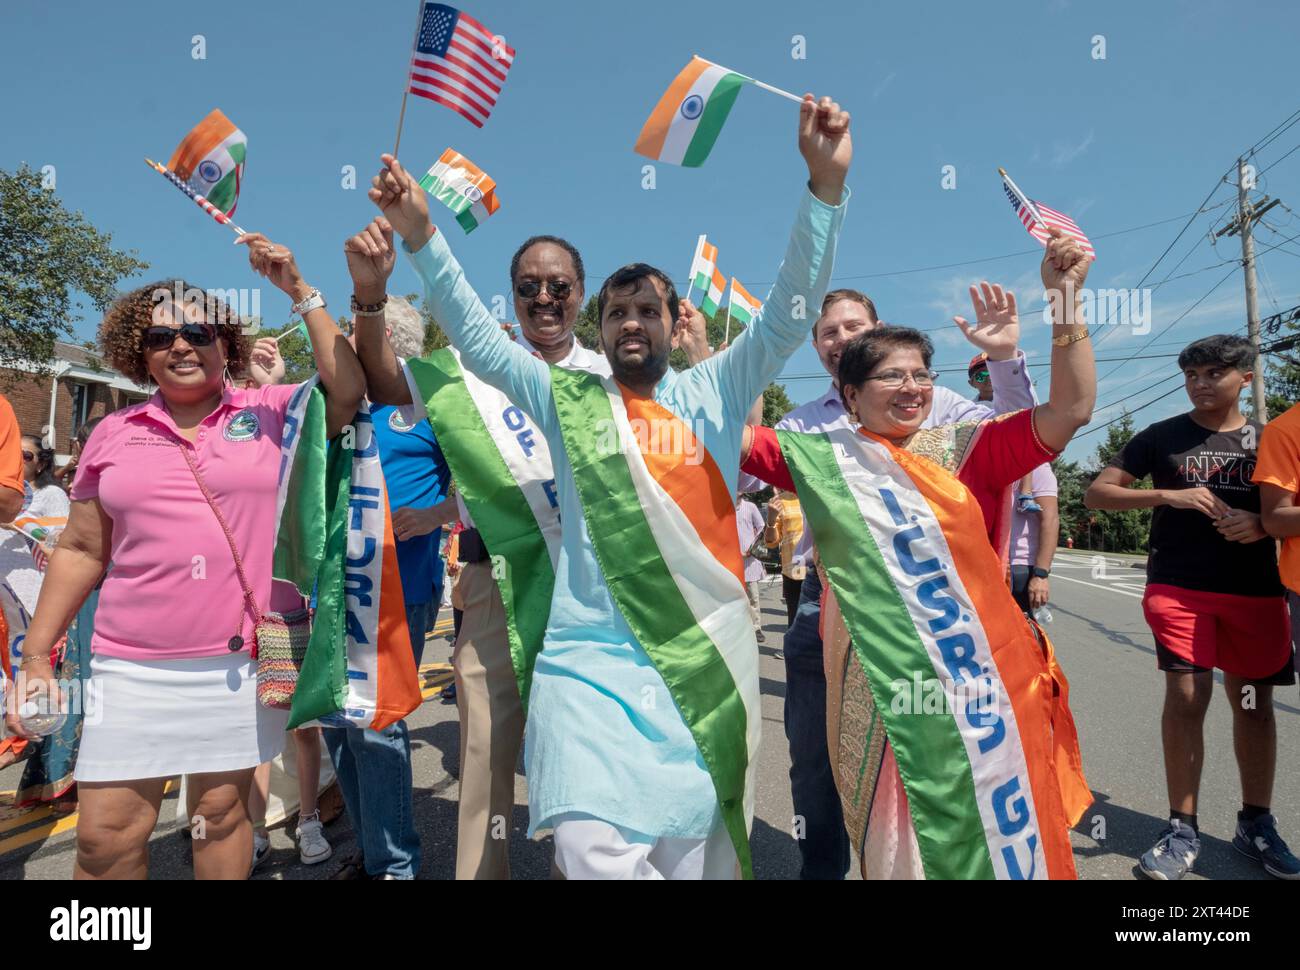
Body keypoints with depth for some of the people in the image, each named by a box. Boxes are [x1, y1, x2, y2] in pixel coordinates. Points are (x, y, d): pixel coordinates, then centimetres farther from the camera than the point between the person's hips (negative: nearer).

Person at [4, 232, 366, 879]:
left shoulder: (269, 413, 2)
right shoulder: (114, 434, 8)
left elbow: (347, 391, -14)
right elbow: (80, 551, 12)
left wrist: (299, 291, -12)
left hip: (246, 658, -2)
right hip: (133, 667, 2)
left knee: (221, 813, 11)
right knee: (105, 835, 6)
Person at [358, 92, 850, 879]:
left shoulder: (714, 393, 7)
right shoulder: (567, 398, 9)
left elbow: (789, 314, 1)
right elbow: (476, 337, 8)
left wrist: (826, 184, -8)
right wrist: (422, 236, -1)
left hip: (707, 658, 1)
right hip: (591, 658, 0)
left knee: (696, 855, 12)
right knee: (596, 852, -12)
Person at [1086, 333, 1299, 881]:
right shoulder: (1162, 437, 4)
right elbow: (1096, 493, -1)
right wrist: (1168, 495, -15)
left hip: (1256, 590, 3)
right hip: (1178, 587, -2)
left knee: (1254, 704, 8)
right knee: (1186, 697, -8)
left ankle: (1256, 824, 23)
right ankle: (1183, 830, 3)